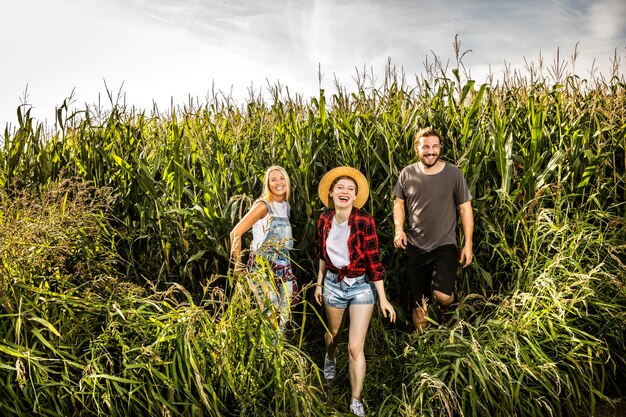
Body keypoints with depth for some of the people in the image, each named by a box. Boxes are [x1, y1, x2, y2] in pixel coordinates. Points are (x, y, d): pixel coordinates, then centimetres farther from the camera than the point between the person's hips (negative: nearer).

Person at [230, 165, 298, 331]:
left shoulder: (286, 206, 10)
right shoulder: (263, 205, -11)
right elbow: (235, 233, -15)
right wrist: (238, 264, -10)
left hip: (283, 266, 7)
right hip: (263, 266, -7)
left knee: (284, 314, 7)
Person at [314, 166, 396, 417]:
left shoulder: (364, 221, -21)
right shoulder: (324, 220, -9)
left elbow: (374, 261, -17)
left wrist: (383, 299, -14)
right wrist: (319, 284, 14)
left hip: (362, 286, -3)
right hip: (334, 284, 4)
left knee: (355, 348, -4)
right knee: (333, 333, 26)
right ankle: (330, 358, 61)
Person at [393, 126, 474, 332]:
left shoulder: (453, 173, -6)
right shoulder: (407, 174, -2)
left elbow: (465, 208, 0)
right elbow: (399, 203, 11)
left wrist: (468, 244, -3)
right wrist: (398, 228, -5)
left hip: (445, 245, -2)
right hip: (415, 247, 2)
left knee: (443, 296, -19)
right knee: (418, 302, 11)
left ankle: (443, 312, 19)